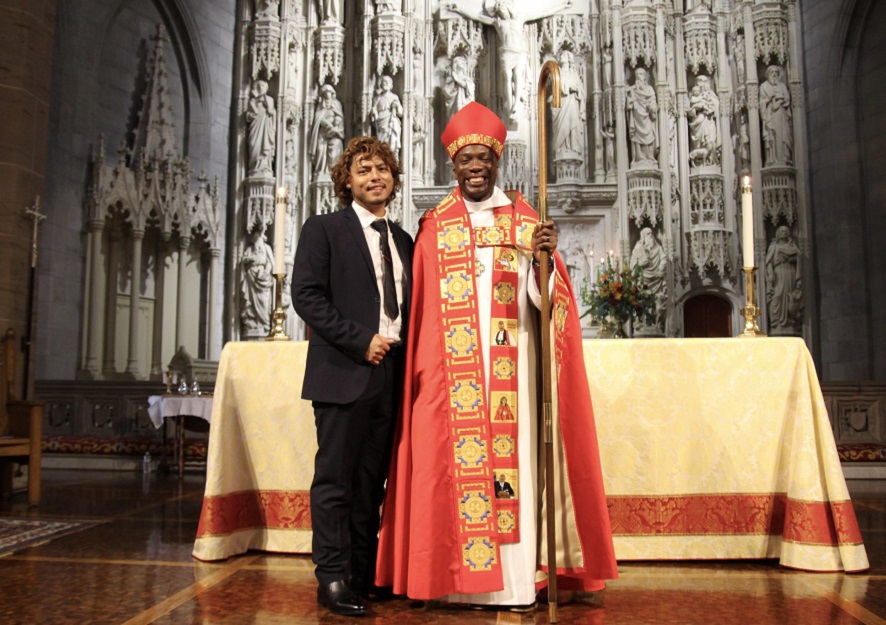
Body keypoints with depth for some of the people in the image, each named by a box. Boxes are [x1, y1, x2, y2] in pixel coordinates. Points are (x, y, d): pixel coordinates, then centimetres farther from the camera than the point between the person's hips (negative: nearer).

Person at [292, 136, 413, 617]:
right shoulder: (323, 230, 1)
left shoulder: (403, 240, 18)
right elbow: (306, 295, -9)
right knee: (335, 478, 0)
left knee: (372, 480, 10)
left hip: (390, 374, 6)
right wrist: (361, 341, -14)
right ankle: (333, 579, 8)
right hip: (344, 372, -5)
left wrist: (406, 351, 3)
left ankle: (365, 574, 20)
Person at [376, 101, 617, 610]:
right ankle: (459, 579, 11)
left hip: (512, 370, 0)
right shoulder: (435, 227, 9)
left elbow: (547, 300, 0)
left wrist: (544, 259, -20)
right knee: (458, 466, 0)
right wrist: (420, 370, -4)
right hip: (453, 373, 0)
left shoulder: (526, 221, 9)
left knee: (513, 465, 0)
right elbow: (422, 310, 5)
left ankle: (515, 579, 10)